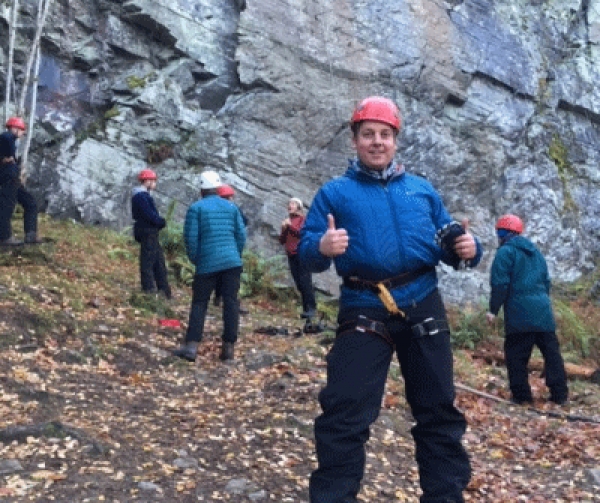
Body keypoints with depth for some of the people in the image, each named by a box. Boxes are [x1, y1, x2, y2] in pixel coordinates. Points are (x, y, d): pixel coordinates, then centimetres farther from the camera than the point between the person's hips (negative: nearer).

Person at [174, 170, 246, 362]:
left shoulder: (196, 208, 0)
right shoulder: (232, 207, 11)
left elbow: (190, 237, -5)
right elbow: (241, 235, 7)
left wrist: (195, 259, 9)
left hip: (207, 264, -2)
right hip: (232, 262, 2)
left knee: (199, 303, 4)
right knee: (231, 302, 5)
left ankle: (191, 346, -4)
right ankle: (228, 347, 5)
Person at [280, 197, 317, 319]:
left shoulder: (303, 219, 3)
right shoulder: (287, 221, 19)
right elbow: (282, 241, 16)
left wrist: (290, 226, -15)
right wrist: (284, 229, -1)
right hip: (291, 256, 6)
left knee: (305, 281, -13)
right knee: (299, 283, 2)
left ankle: (312, 308, -16)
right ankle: (306, 308, 2)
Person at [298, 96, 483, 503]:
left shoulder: (422, 190, 16)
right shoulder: (335, 192, 6)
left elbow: (446, 243, 15)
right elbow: (306, 250, -2)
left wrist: (468, 248, -8)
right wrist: (321, 248, -25)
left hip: (423, 306, 4)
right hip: (364, 311, -3)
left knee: (438, 409, 12)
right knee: (344, 413, -6)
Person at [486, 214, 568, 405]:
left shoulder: (506, 252, -3)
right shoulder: (535, 251, 21)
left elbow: (500, 284, -11)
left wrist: (493, 310, -7)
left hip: (519, 314, -7)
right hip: (543, 311, 7)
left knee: (516, 355, -1)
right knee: (552, 352, 7)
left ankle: (521, 395, -1)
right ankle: (560, 394, 8)